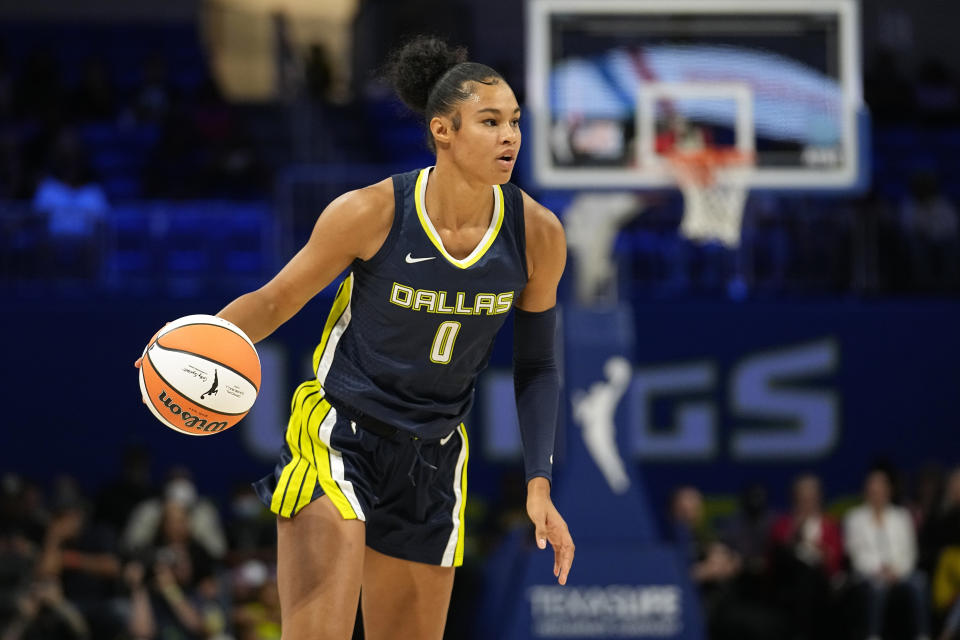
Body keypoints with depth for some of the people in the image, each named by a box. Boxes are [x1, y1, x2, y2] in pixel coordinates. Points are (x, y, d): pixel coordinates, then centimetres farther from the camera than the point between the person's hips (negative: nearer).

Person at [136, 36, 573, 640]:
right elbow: (276, 300, -3)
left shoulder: (537, 235, -7)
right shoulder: (371, 213, -16)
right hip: (338, 435, -4)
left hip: (433, 459, 4)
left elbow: (536, 365, 6)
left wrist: (539, 484, -2)